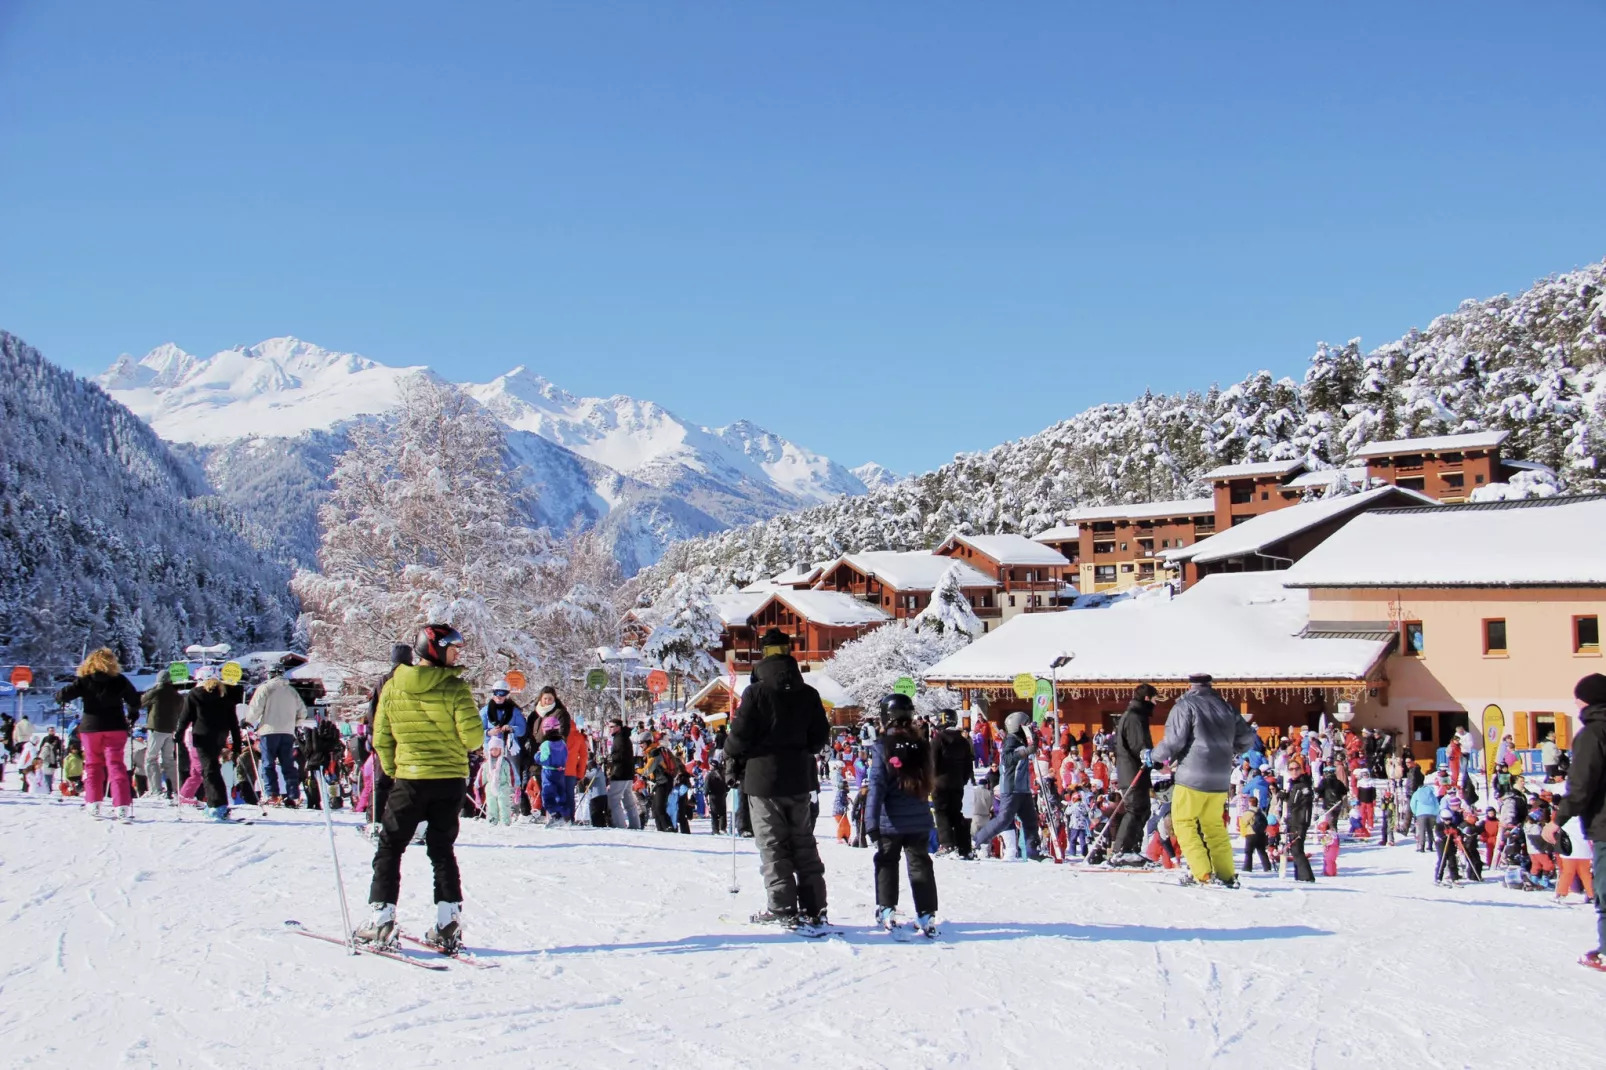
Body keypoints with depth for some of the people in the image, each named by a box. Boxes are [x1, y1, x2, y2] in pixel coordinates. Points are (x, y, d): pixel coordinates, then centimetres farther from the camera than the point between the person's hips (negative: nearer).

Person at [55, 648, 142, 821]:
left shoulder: (83, 681, -1)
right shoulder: (120, 680, 2)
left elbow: (64, 695, -6)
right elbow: (135, 700, 6)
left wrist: (59, 696, 18)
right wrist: (133, 715, 26)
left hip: (90, 728, 0)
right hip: (116, 728, 0)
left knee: (93, 766, 14)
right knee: (116, 766, -2)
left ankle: (93, 805, 12)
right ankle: (122, 807, -14)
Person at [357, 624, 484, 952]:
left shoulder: (392, 687, 0)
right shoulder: (455, 687, -9)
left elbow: (381, 738, 3)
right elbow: (473, 736, -15)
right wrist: (466, 745, 9)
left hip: (409, 778, 0)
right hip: (451, 779, 0)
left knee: (390, 847, 10)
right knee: (442, 848, 12)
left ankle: (382, 917, 3)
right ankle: (448, 920, 4)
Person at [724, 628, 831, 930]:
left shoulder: (756, 692, -12)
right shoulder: (808, 694, 4)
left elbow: (740, 734, -12)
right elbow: (821, 736, 8)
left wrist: (731, 756, 8)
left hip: (763, 777, -5)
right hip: (799, 777, 5)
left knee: (772, 844, 0)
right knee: (803, 842, 12)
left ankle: (782, 908, -3)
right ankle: (813, 907, 11)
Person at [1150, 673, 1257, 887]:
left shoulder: (1185, 706, -6)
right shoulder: (1225, 707, 11)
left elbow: (1174, 741, -13)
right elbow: (1246, 737, 17)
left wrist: (1156, 755, 5)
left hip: (1192, 776, -6)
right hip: (1219, 779, 6)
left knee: (1183, 822, 2)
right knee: (1215, 826, 18)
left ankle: (1200, 873, -7)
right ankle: (1227, 874, 15)